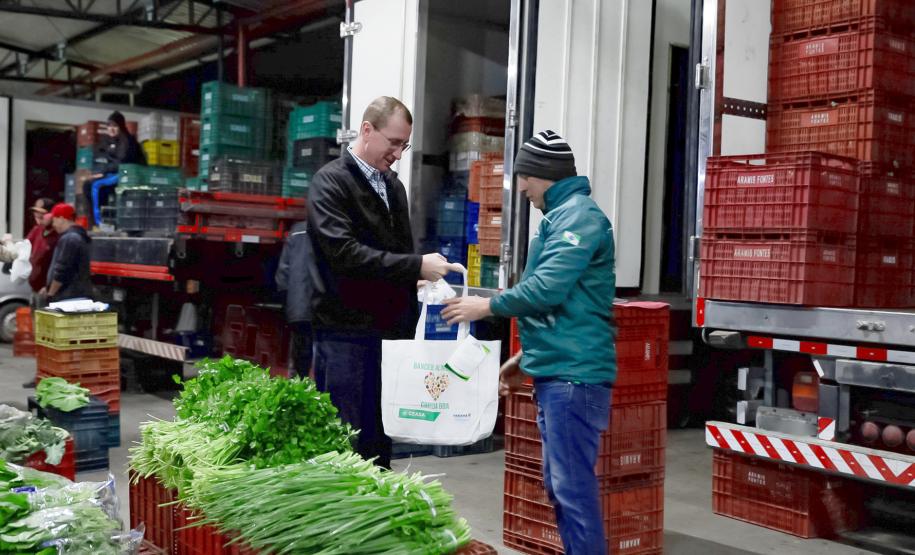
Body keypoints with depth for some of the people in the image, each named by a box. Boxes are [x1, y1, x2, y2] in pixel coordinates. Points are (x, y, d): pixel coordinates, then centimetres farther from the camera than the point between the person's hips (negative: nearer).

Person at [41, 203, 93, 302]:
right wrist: (49, 288, 22)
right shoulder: (78, 236, 19)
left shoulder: (69, 239, -14)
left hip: (69, 297, -10)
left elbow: (62, 271, -19)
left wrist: (50, 293, -7)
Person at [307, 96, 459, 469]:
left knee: (379, 442, 12)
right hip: (345, 336, -7)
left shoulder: (393, 185, 17)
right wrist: (416, 267, -21)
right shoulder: (331, 182, -7)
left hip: (389, 334, 7)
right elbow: (344, 253, -20)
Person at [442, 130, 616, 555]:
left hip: (574, 374, -11)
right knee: (559, 484, 15)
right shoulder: (561, 216, 21)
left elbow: (548, 288, -23)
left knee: (573, 485, -8)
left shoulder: (578, 216, -12)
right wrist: (526, 358, 24)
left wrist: (488, 305, -10)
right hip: (556, 371, 11)